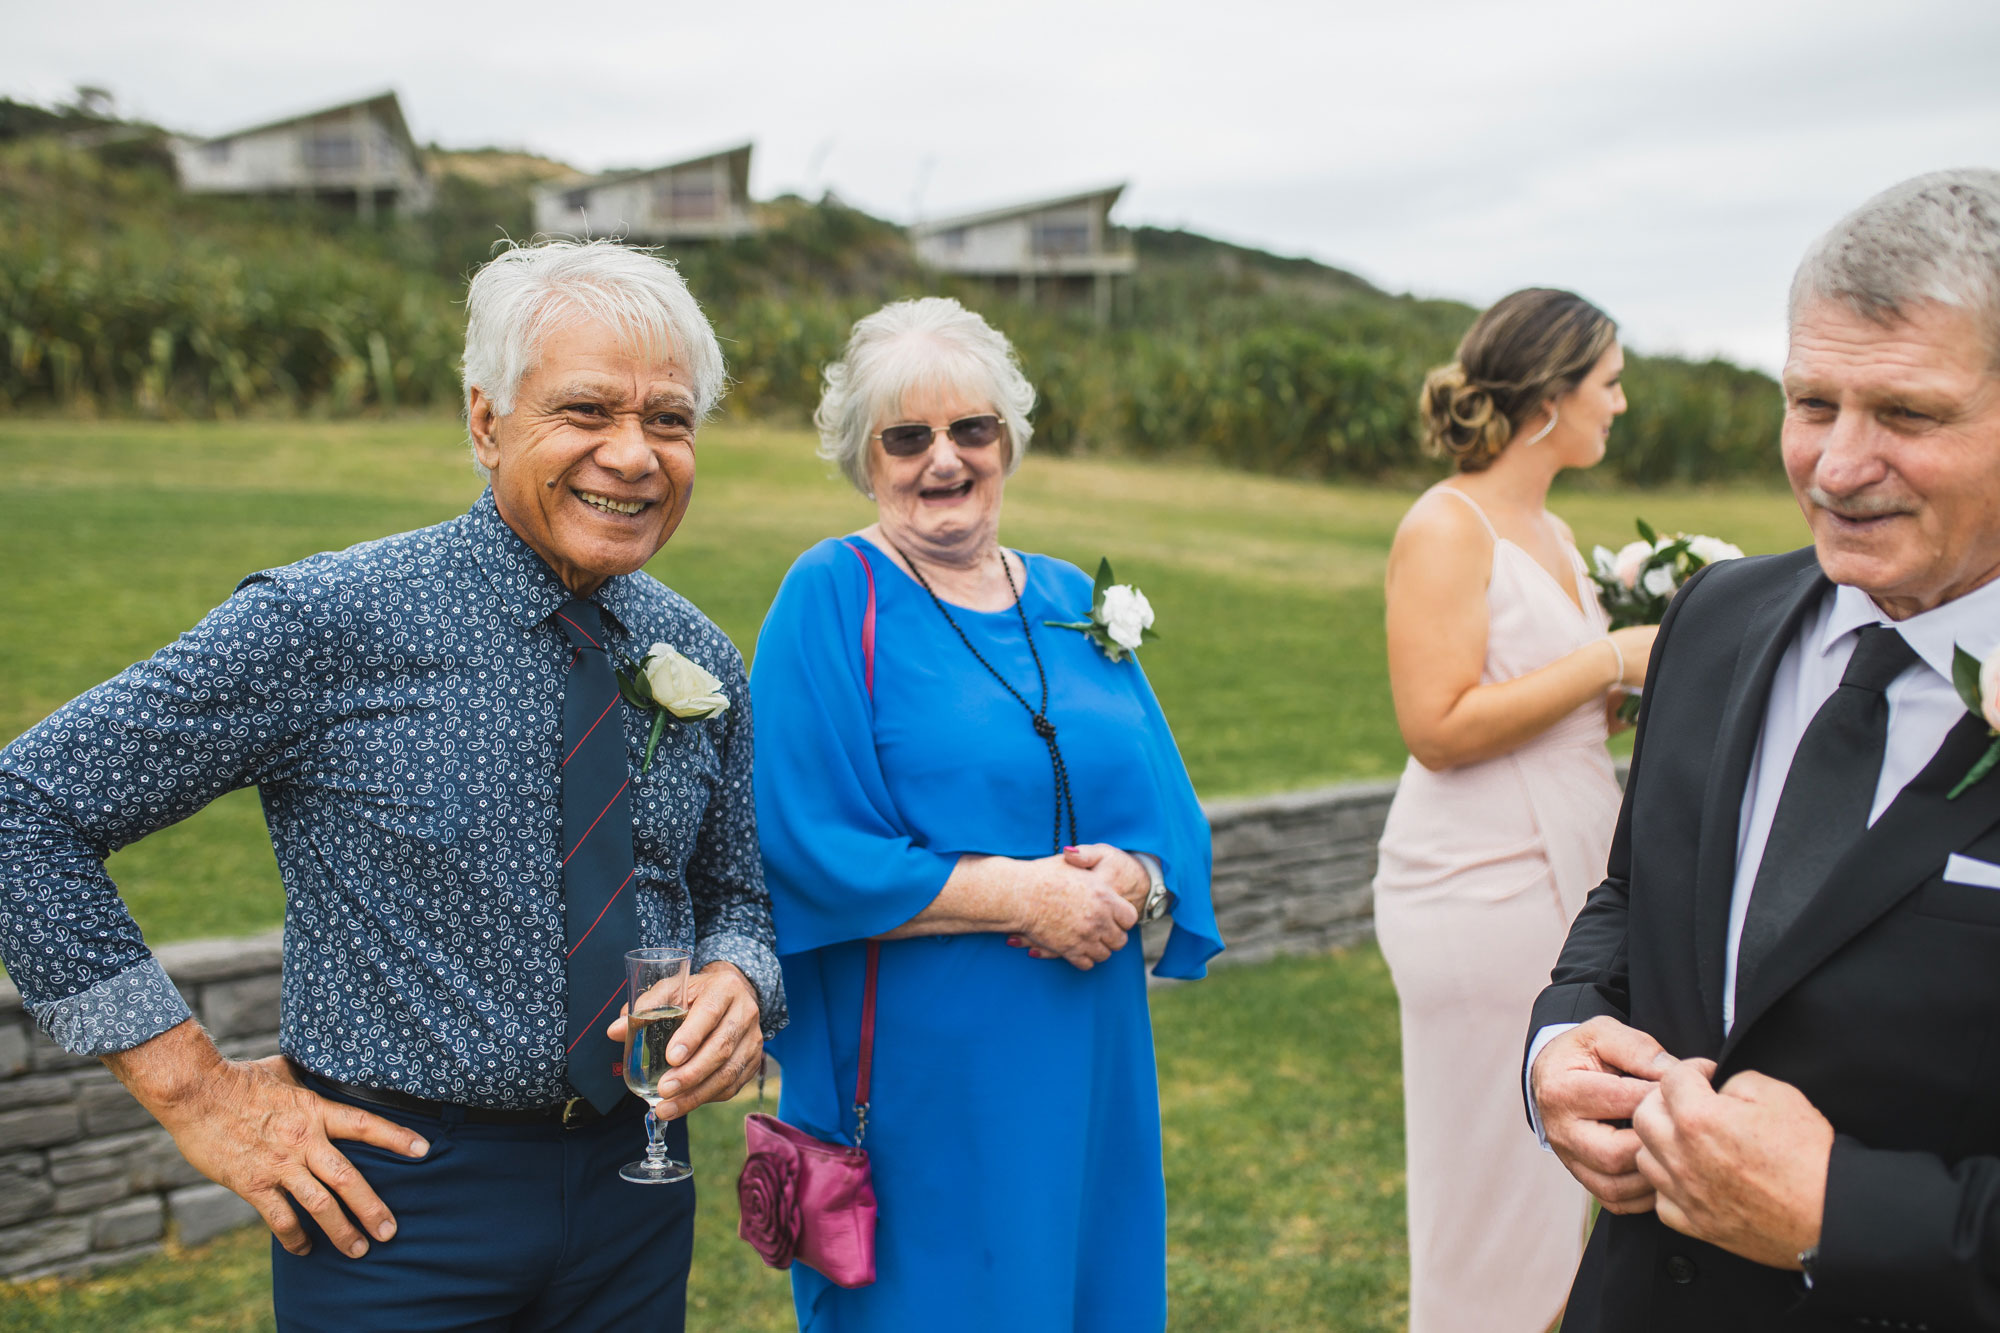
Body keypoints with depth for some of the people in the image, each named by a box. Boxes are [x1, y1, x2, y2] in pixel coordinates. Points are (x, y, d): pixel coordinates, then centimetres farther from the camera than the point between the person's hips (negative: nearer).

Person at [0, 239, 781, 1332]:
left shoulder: (703, 664, 0)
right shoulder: (326, 625, -15)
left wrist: (736, 985, -11)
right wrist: (195, 1088, -11)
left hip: (637, 1189, 5)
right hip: (393, 1193, -4)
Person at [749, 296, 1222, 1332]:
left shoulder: (1073, 605, 11)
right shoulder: (833, 598, -6)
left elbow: (1172, 818, 9)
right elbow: (807, 855, -15)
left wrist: (1127, 882, -13)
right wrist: (1022, 896, -16)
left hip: (1081, 1075, 5)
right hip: (912, 1081, -5)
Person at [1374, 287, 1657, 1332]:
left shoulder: (1551, 532, 13)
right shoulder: (1446, 527, -12)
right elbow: (1439, 726, -20)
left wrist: (1640, 685, 5)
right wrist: (1610, 660, -17)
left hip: (1567, 880, 9)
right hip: (1482, 889, -9)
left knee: (1556, 1193, 16)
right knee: (1493, 1193, 2)